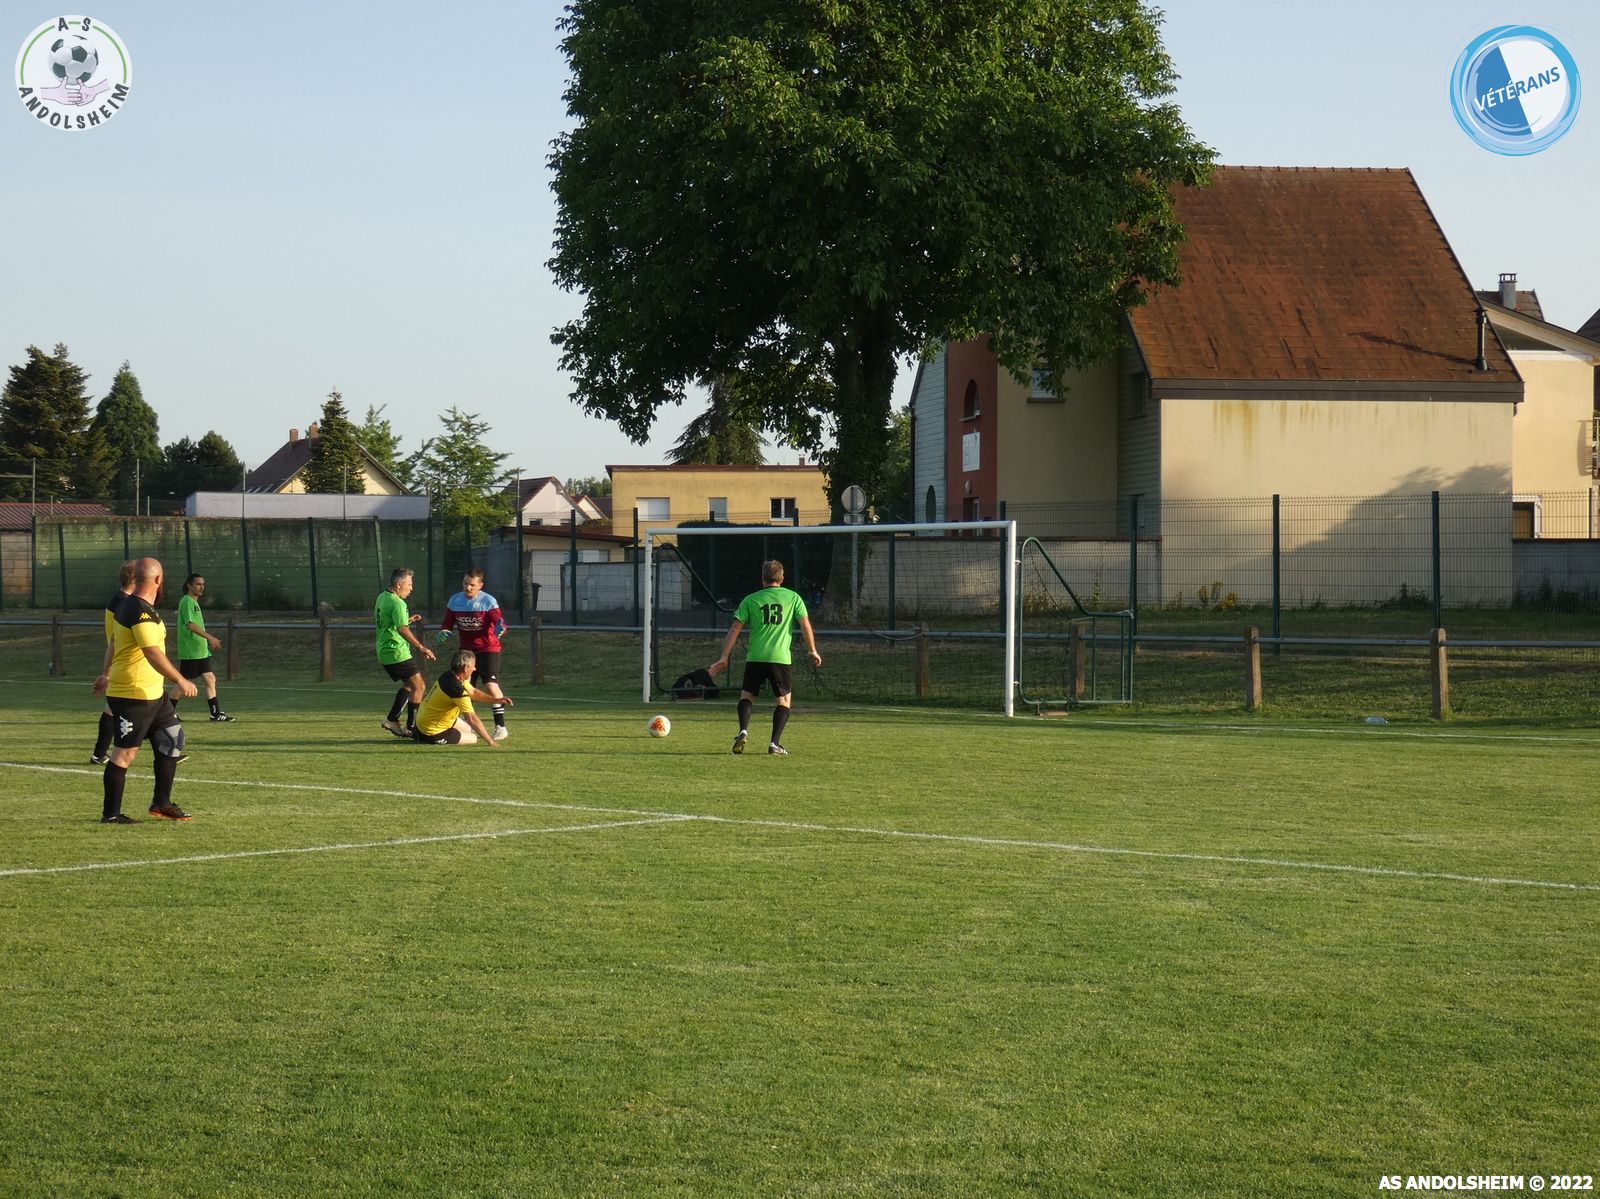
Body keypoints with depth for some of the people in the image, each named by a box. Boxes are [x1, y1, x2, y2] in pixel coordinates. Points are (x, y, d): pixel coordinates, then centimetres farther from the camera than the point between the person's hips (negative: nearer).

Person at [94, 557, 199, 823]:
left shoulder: (127, 606, 11)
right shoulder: (142, 612, -22)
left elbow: (113, 644, 23)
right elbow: (152, 653, -30)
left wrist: (108, 676, 34)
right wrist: (180, 681, -29)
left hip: (152, 693, 11)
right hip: (132, 697, -11)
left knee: (172, 738, 14)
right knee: (125, 753, -4)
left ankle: (161, 803, 22)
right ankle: (110, 814, 3)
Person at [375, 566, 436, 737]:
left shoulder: (382, 598, 13)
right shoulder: (397, 604, -18)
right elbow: (402, 629, -28)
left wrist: (408, 620, 25)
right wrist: (421, 648, -27)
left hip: (384, 651, 10)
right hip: (397, 652, -10)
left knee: (409, 684, 21)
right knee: (419, 684, -5)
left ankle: (392, 719, 18)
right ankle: (411, 726, -6)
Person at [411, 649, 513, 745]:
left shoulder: (448, 675, -1)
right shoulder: (457, 689, -30)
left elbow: (473, 692, 13)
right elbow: (472, 719, -30)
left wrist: (496, 700, 1)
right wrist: (490, 742, -25)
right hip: (432, 733, -9)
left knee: (469, 729, 24)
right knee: (474, 738, 2)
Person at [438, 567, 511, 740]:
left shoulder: (488, 601, -13)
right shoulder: (455, 601, 0)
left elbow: (498, 620, -20)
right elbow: (448, 621, 8)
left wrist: (500, 627, -44)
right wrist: (444, 631, -14)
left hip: (488, 649, -5)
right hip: (466, 650, 5)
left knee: (491, 685, -16)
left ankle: (500, 726, -9)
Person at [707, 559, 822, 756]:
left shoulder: (751, 599, 9)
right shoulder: (793, 598, 8)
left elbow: (735, 628, 5)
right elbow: (805, 624, 2)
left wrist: (724, 657, 7)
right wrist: (813, 652, 13)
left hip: (755, 657, 1)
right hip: (780, 657, -1)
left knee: (747, 695, 15)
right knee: (784, 699, 13)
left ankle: (743, 731, -10)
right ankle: (775, 743, 1)